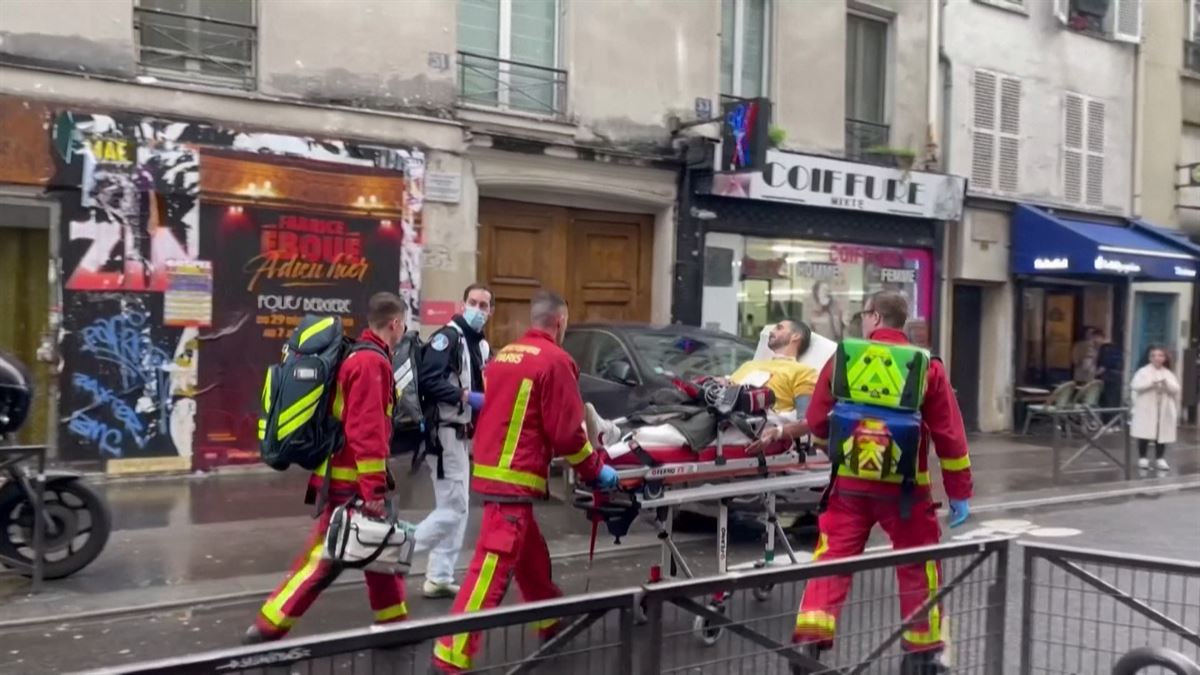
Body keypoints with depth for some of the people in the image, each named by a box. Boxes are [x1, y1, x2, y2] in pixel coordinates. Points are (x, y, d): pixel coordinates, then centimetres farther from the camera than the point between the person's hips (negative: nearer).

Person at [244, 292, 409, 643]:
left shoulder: (359, 356, 13)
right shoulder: (371, 362, -18)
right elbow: (366, 430, -24)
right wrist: (374, 490, -23)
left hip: (349, 477, 10)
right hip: (351, 483, -10)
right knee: (325, 558, -5)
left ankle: (394, 624, 25)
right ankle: (266, 630, 1)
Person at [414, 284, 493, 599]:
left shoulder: (482, 345, 17)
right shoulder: (446, 337, -12)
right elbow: (428, 381, -24)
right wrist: (466, 396, -25)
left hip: (463, 434, 10)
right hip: (445, 432, -10)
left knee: (456, 510, 12)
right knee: (453, 507, -11)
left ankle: (440, 578, 19)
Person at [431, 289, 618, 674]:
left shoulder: (505, 355, 13)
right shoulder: (554, 360, -11)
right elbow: (566, 432, -12)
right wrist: (595, 470, 2)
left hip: (494, 470, 9)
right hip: (515, 478, -9)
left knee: (531, 556, 23)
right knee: (492, 567, -7)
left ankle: (553, 623, 39)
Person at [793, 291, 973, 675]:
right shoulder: (927, 367, -2)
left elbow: (817, 423, 6)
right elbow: (949, 435, -3)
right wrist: (959, 493, 5)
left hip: (850, 482, 1)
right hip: (904, 486, 0)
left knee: (832, 558, 6)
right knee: (918, 566, 13)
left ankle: (810, 640, -2)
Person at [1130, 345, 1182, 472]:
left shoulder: (1168, 374, 9)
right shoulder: (1143, 371, -1)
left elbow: (1176, 389, -3)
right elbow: (1135, 385, -15)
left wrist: (1166, 383, -21)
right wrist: (1151, 383, -24)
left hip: (1163, 410, 3)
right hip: (1146, 410, -3)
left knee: (1162, 434, 3)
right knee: (1144, 434, -3)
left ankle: (1160, 459, 12)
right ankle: (1143, 458, 8)